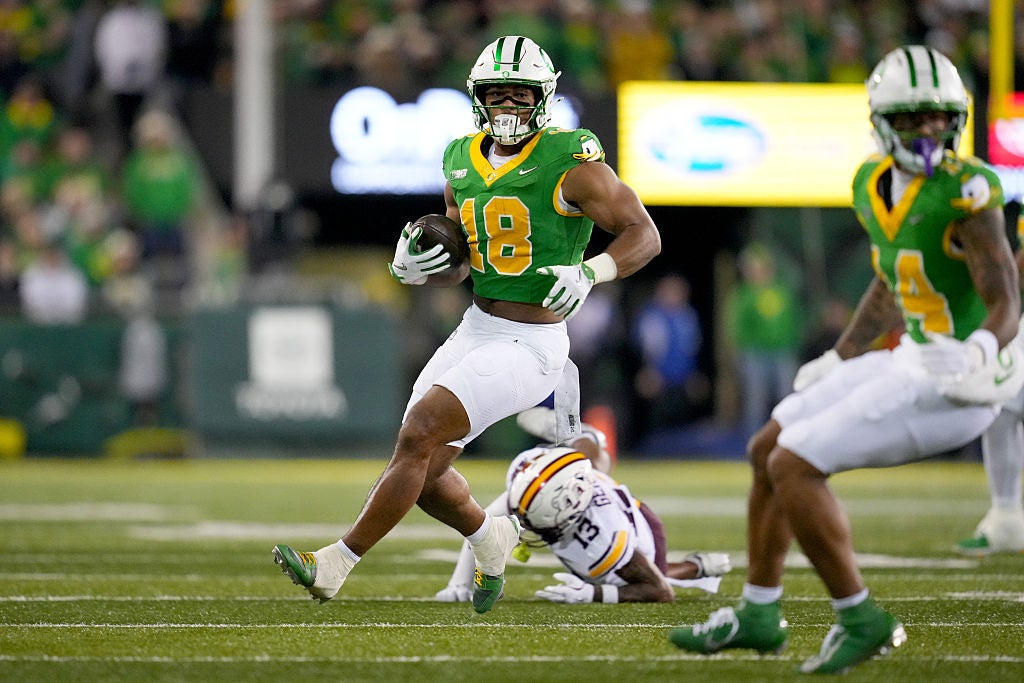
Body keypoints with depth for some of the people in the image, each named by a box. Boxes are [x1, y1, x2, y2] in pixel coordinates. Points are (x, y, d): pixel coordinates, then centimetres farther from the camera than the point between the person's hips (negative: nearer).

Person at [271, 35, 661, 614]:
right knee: (423, 475, 8)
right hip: (475, 330, 7)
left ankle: (335, 565, -9)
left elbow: (644, 235, -9)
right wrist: (412, 262, -4)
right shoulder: (465, 164, 7)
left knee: (418, 437, -17)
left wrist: (587, 273, -26)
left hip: (530, 347, -7)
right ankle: (491, 539, 38)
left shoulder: (571, 164, -12)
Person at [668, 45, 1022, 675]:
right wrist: (837, 360, 23)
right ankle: (758, 614, 27)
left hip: (959, 386, -9)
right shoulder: (876, 186, 7)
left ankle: (860, 619, -4)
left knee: (794, 465, -14)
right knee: (768, 450, 15)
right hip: (917, 362, 9)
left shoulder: (965, 191, -20)